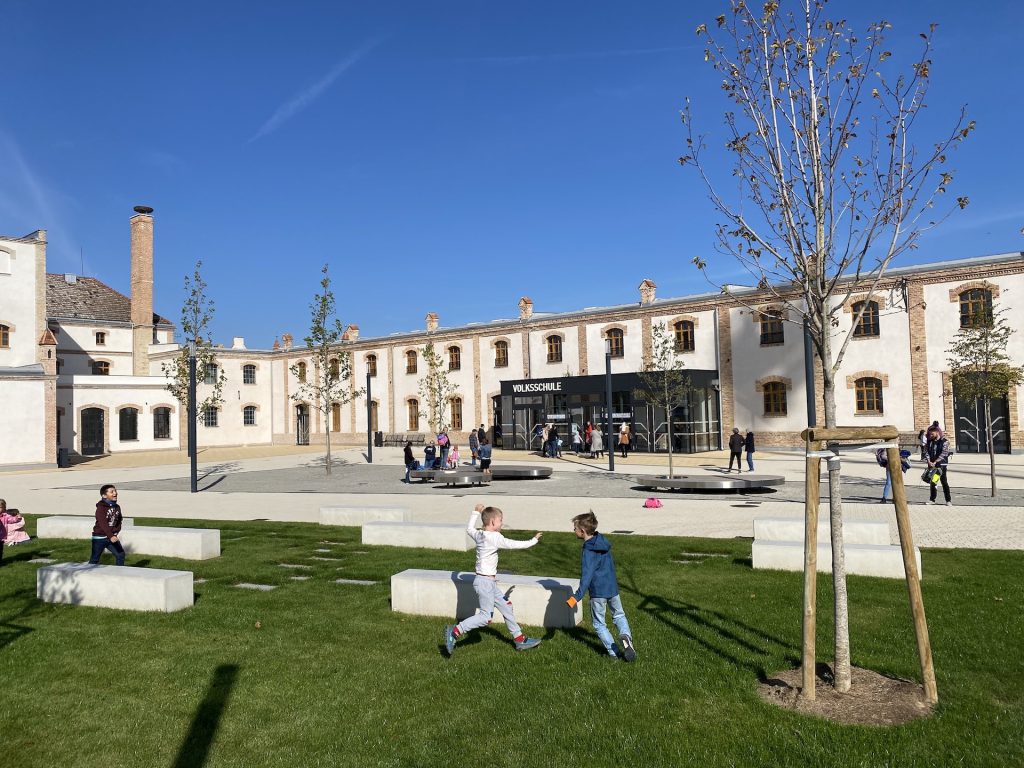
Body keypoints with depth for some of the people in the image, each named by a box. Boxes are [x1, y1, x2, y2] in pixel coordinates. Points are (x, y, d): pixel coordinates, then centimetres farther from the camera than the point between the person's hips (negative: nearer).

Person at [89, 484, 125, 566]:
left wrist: (116, 533, -5)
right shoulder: (101, 507, -18)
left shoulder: (117, 507, 4)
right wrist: (110, 536, -40)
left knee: (121, 554, 2)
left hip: (113, 536, 6)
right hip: (100, 537, -6)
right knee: (95, 559, 5)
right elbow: (103, 523, -29)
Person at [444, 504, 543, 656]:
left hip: (490, 582, 10)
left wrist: (476, 513, 35)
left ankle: (519, 639, 22)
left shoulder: (479, 535, 5)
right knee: (486, 616, -9)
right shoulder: (494, 537, -19)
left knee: (506, 607, 15)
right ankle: (455, 631, -7)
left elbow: (469, 529, 26)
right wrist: (533, 540, -5)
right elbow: (514, 544, -18)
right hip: (485, 582, -10)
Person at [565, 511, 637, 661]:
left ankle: (613, 651, 5)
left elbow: (586, 575, -28)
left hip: (598, 592, -7)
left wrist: (577, 596, -31)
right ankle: (626, 635, -6)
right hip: (612, 587, 7)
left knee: (599, 623, 11)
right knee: (619, 615, 22)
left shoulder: (588, 551, -20)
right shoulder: (603, 542, 4)